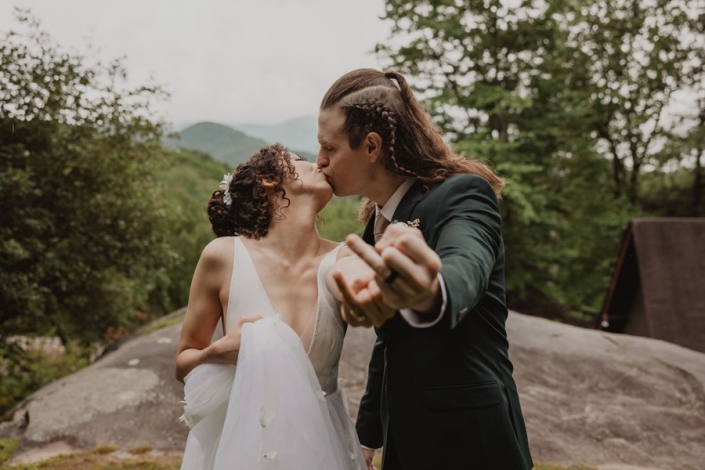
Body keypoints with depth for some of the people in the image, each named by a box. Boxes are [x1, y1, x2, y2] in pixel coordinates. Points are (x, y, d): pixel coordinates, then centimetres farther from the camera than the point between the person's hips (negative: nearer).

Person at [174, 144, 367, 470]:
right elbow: (183, 363, -3)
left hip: (321, 442, 2)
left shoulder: (343, 262, -11)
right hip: (241, 439, -1)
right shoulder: (223, 256, -13)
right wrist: (219, 351, -23)